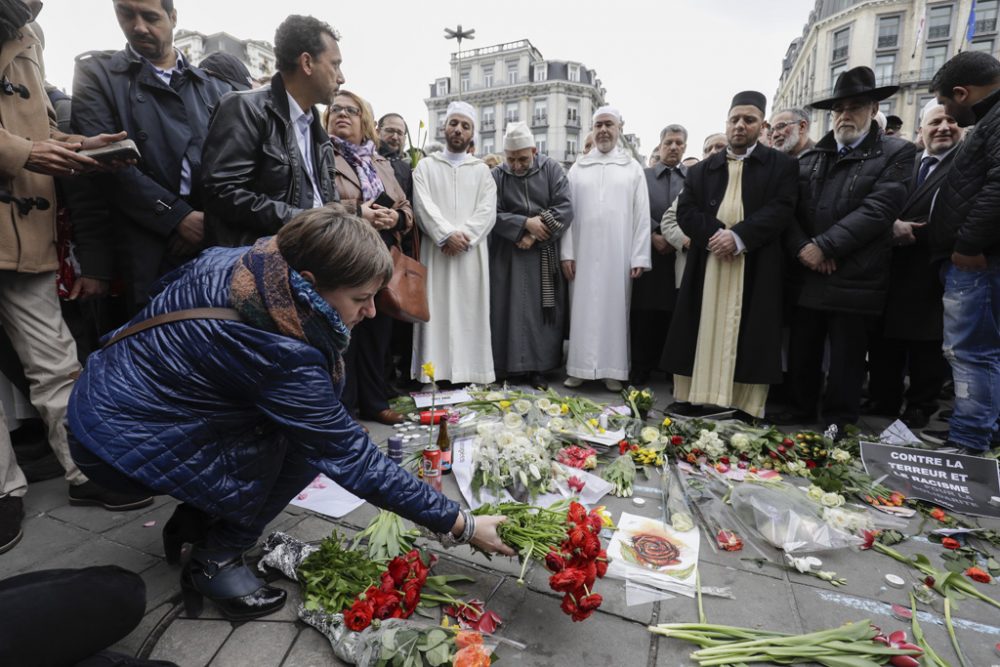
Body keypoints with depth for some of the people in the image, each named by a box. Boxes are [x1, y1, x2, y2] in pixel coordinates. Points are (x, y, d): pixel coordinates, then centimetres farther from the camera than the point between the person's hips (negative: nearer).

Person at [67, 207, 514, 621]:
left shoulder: (235, 262, -11)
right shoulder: (281, 354, -34)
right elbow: (351, 460, -29)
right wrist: (462, 525, -22)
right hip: (121, 444, -8)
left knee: (305, 420, 6)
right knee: (305, 442, -13)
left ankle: (195, 520, 18)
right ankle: (215, 563, 1)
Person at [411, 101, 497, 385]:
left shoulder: (482, 170, 13)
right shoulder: (426, 165, 11)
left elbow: (487, 212, 1)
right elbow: (424, 205, -3)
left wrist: (463, 236, -13)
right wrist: (448, 234, -16)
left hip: (472, 253, 1)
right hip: (436, 252, -1)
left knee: (470, 315, 0)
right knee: (436, 313, -3)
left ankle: (470, 374, 6)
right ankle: (437, 374, 2)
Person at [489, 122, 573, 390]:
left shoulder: (552, 170, 2)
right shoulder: (496, 176, 2)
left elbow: (565, 208, -7)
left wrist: (535, 234, -14)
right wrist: (525, 224, -17)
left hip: (545, 255, 1)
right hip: (509, 256, 0)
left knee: (543, 312, 2)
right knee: (512, 312, -1)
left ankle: (538, 367, 11)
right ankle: (511, 367, 8)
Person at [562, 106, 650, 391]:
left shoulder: (632, 168, 8)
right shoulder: (578, 168, 10)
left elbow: (642, 216, 3)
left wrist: (639, 257, -5)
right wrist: (566, 253, -3)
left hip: (618, 255, 0)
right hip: (584, 253, 1)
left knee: (615, 309, 2)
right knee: (583, 310, 2)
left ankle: (613, 370, 11)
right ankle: (580, 367, 10)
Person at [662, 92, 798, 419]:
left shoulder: (782, 165, 9)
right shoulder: (701, 169, 16)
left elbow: (781, 210, -5)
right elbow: (685, 212, 3)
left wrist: (739, 237, -19)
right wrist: (715, 236, -14)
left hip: (756, 269, -2)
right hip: (706, 266, 2)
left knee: (747, 338, -2)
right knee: (701, 333, 3)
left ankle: (745, 407, 5)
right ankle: (692, 398, 10)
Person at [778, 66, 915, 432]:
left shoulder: (897, 153, 1)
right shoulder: (811, 156, 13)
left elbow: (878, 210, -12)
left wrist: (824, 246, -17)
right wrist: (801, 247, -11)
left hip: (854, 278, -4)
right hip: (807, 275, 4)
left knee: (846, 355, 6)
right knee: (801, 349, 12)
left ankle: (838, 420, 21)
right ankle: (801, 407, 29)